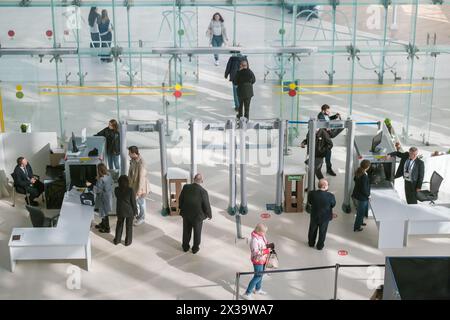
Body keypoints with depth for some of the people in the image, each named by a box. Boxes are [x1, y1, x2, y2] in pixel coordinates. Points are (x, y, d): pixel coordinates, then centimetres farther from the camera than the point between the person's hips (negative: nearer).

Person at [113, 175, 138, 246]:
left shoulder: (116, 190, -14)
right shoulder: (130, 191, -24)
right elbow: (133, 202, -15)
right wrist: (135, 211, -1)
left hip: (120, 211, 3)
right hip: (129, 211, -3)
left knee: (119, 225, 22)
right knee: (129, 226, 15)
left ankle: (117, 240, 33)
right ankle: (128, 241, 27)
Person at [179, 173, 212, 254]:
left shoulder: (186, 187, -19)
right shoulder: (203, 192, -28)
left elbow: (180, 199, -4)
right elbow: (206, 206, -19)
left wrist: (181, 208, 16)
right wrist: (209, 215, 1)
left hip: (186, 214, 3)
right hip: (197, 216, -3)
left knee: (186, 231, 24)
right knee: (197, 232, 21)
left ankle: (185, 247, 41)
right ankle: (195, 248, 37)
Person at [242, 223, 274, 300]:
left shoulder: (262, 236, -3)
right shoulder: (254, 240, -31)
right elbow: (255, 253, -31)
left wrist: (269, 245, -7)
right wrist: (267, 250, -35)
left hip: (262, 259, 9)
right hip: (257, 260, -9)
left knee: (260, 274, 23)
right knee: (258, 276, -2)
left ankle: (257, 289, 44)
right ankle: (247, 293, 7)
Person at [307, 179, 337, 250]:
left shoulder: (311, 194, -24)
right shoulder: (330, 196, -29)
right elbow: (333, 205, -11)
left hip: (314, 216, 2)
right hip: (325, 218, -1)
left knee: (312, 230, 27)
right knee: (322, 232, 23)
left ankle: (311, 243, 47)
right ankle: (320, 246, 40)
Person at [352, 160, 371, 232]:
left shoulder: (358, 172, -7)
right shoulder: (364, 176, -33)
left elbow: (355, 179, 13)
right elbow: (364, 189, -28)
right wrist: (368, 195, -11)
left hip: (357, 193, 9)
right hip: (362, 197, -9)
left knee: (361, 210, 30)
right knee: (361, 212, 10)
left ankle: (360, 222, 50)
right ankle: (356, 227, 24)